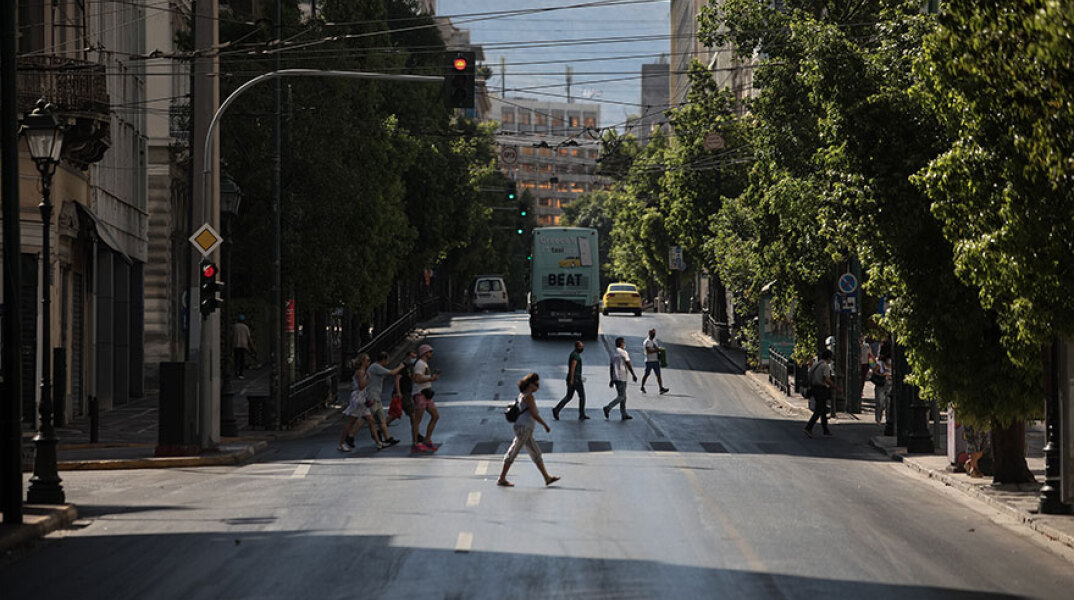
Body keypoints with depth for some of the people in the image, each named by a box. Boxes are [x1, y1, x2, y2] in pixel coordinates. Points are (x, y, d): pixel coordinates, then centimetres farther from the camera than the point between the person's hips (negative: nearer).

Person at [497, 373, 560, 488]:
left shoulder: (522, 395, 15)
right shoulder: (528, 396, -15)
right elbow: (534, 414, -19)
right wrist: (545, 425, -10)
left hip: (525, 430, 11)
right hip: (524, 428, -11)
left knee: (536, 453, 12)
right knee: (512, 454, -5)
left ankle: (547, 478, 15)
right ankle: (501, 479, 0)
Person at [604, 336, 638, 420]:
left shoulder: (613, 353, 11)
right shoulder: (623, 353, -11)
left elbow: (611, 367, 13)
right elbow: (628, 365, -11)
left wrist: (611, 379, 17)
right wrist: (634, 375, 0)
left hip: (615, 378, 8)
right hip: (622, 378, -8)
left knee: (623, 396, 13)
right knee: (621, 396, -6)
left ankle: (624, 415, 14)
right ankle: (608, 408, -18)